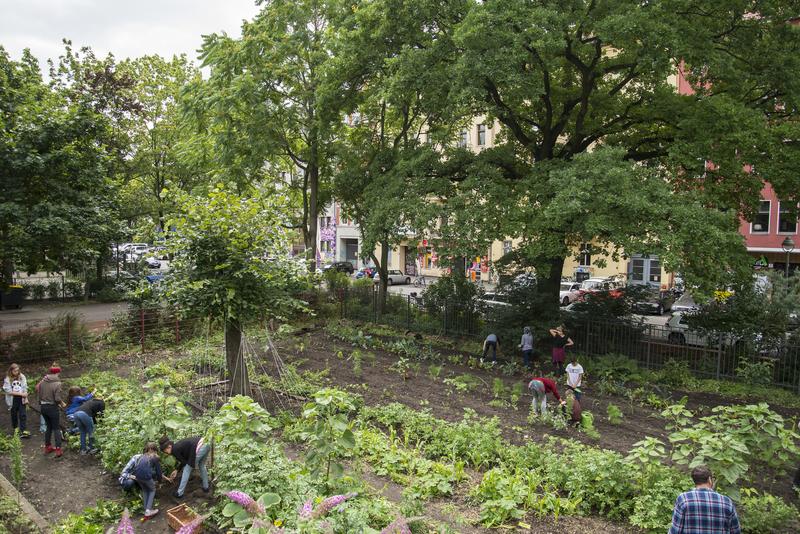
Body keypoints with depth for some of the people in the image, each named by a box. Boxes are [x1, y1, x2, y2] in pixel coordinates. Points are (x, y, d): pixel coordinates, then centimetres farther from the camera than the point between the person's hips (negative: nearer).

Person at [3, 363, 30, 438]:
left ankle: (23, 431, -4)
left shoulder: (22, 377, -1)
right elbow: (9, 391, -11)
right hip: (13, 400, -1)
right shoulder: (7, 379, -8)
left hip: (21, 399, 1)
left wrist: (26, 398, -3)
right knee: (14, 415, 13)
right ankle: (15, 428, 34)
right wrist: (21, 394, -16)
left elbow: (25, 388, 2)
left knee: (23, 415, -4)